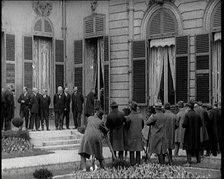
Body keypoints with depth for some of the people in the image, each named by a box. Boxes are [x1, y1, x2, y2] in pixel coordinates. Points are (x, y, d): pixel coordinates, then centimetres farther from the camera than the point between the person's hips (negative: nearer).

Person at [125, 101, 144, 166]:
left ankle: (132, 163, 6)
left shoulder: (129, 117, -16)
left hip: (131, 135, -3)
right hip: (139, 135, 4)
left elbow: (126, 126, -6)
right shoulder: (141, 116, -2)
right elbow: (142, 125, 9)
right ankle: (138, 163, 13)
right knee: (138, 150, 10)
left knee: (131, 151, 5)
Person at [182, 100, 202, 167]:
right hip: (196, 134, 4)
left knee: (189, 149, 1)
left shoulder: (187, 114, -16)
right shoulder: (197, 114, -2)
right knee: (197, 148, 16)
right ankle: (198, 160, 23)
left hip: (189, 133, -4)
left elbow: (184, 124, -19)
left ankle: (189, 162, -1)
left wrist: (183, 125, 3)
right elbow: (200, 124, 4)